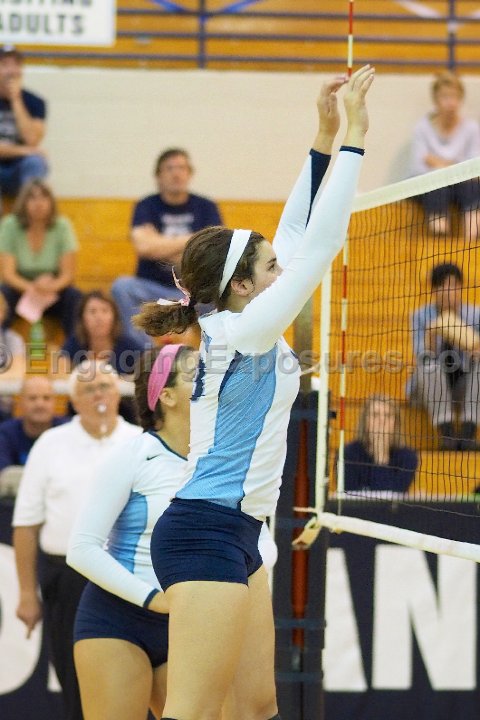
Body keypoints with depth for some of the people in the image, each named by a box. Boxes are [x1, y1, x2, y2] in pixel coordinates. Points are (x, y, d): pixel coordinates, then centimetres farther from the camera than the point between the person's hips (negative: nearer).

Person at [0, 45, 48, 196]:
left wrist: (16, 100, -13)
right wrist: (22, 150, -14)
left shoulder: (34, 102, 0)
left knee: (35, 162, -31)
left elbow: (32, 140, -14)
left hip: (18, 172, 1)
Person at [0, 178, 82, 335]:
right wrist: (31, 288, -35)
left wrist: (51, 287, -33)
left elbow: (68, 273, -11)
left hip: (53, 291, 0)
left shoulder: (62, 226, -10)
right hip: (21, 289, 0)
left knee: (75, 297, -29)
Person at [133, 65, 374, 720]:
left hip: (236, 534, 10)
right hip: (206, 533, -10)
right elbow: (321, 245, -15)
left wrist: (325, 139, 14)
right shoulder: (244, 331, -13)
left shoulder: (236, 325, 11)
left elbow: (295, 236, 16)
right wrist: (352, 137, -10)